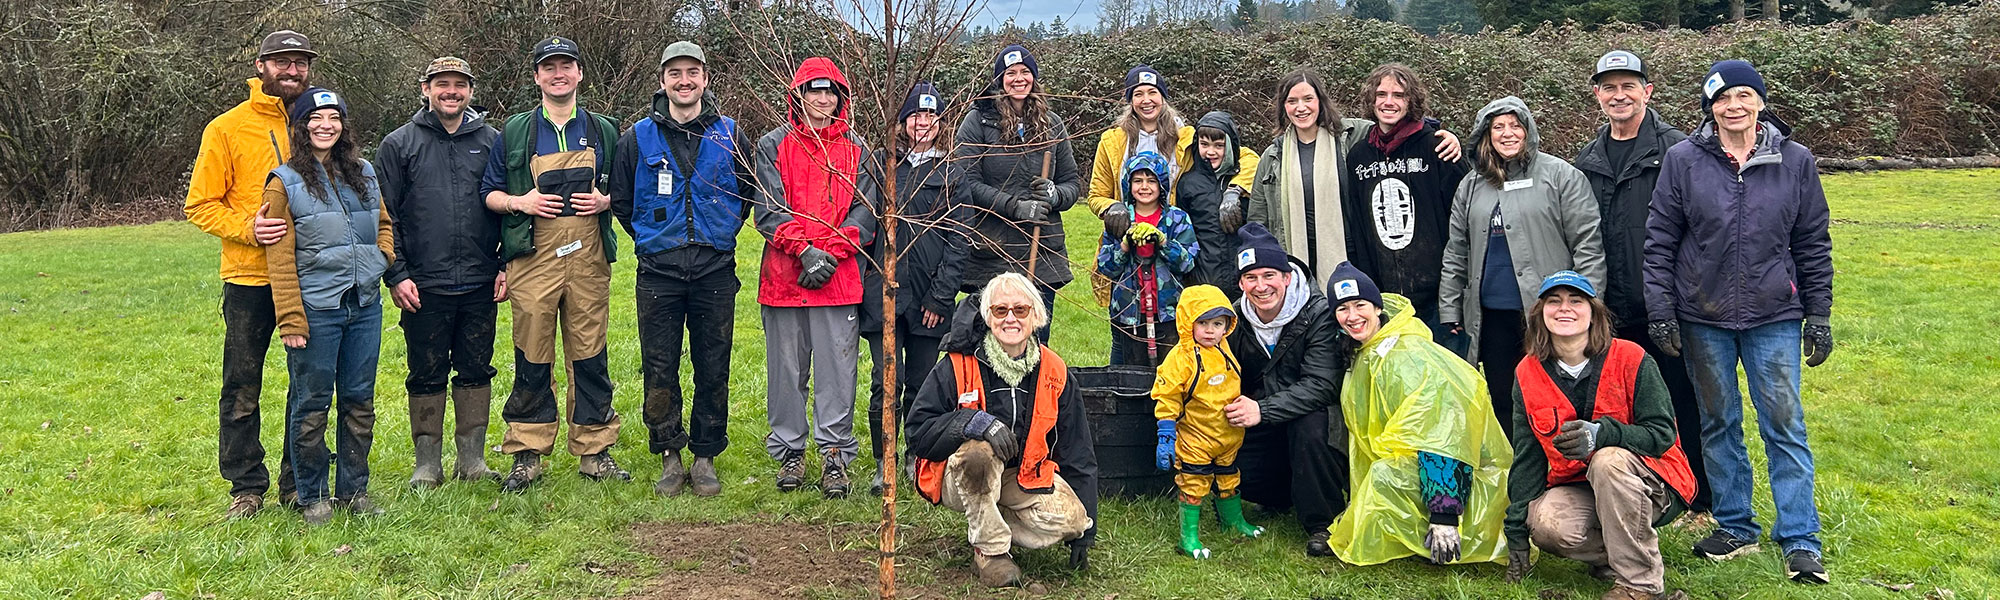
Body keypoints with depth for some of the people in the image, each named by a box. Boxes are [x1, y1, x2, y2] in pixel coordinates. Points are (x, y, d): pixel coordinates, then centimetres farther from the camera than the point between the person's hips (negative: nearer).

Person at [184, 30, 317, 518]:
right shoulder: (227, 129, -1)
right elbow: (200, 205, -2)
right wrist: (248, 227, -18)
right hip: (250, 278, -3)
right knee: (242, 389, 4)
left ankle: (299, 482, 21)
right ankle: (246, 485, 16)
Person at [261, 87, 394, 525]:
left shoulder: (364, 173, 12)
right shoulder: (285, 182, -2)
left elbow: (383, 223, 26)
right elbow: (280, 259, -6)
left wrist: (384, 255, 3)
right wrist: (291, 321, -12)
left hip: (365, 305, 5)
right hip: (316, 309, -4)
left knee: (359, 401, 9)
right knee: (312, 405, 3)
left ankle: (353, 490, 21)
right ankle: (312, 496, 15)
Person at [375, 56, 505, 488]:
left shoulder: (491, 141, 8)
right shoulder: (399, 144, 3)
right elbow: (384, 216, 2)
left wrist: (507, 266, 4)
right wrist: (396, 275, -6)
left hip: (481, 287, 2)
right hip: (423, 288, -2)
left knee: (476, 372, 9)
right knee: (427, 376, 6)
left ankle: (473, 459, 19)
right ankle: (428, 463, 16)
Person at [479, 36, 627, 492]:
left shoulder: (604, 131, 13)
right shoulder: (514, 133, 9)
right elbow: (488, 193, 12)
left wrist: (605, 201, -4)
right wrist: (519, 202, -8)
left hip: (588, 258, 1)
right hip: (533, 258, -1)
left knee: (589, 356, 3)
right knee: (532, 359, 0)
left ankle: (594, 450, 11)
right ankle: (527, 455, 9)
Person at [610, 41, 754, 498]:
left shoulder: (729, 136, 5)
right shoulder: (638, 138, 4)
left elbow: (748, 194, 17)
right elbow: (620, 200, 14)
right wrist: (651, 239, 12)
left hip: (715, 272, 0)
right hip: (658, 273, 0)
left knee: (713, 370, 4)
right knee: (660, 372, 2)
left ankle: (706, 457, 15)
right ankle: (669, 456, 15)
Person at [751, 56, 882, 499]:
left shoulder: (857, 150, 11)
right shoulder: (774, 146, 6)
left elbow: (865, 209, 4)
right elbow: (769, 209, -2)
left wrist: (832, 253, -10)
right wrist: (805, 250, -14)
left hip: (839, 277, 0)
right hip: (784, 276, 0)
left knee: (837, 368, 0)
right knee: (787, 368, 6)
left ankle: (835, 454, 9)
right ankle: (789, 453, 18)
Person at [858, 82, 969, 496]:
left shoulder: (952, 173, 6)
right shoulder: (881, 163, 9)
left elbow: (958, 239, 2)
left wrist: (940, 295, -5)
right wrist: (863, 281, 0)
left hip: (929, 296, 0)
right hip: (882, 291, 0)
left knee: (921, 382, 6)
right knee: (886, 383, -5)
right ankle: (883, 465, 7)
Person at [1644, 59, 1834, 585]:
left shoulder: (1795, 161, 1)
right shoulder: (1683, 160, -2)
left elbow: (1813, 245, 6)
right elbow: (1659, 241, 0)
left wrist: (1819, 315, 5)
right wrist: (1660, 311, -5)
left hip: (1775, 317, 0)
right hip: (1703, 318, 0)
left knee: (1785, 424, 0)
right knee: (1718, 424, 10)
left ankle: (1799, 539, 7)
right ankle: (1735, 526, 22)